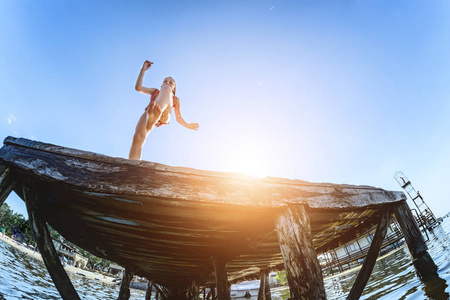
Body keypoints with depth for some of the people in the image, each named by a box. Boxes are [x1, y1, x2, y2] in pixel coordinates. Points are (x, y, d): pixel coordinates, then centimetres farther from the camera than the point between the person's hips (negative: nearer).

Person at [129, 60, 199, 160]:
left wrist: (188, 126, 30)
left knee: (166, 88, -28)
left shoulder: (175, 99, 39)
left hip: (164, 116, -1)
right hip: (148, 113, 1)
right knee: (138, 138, -32)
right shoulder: (155, 91, 42)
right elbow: (138, 88, 29)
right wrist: (143, 69, 28)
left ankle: (156, 111, -62)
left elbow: (178, 117, 39)